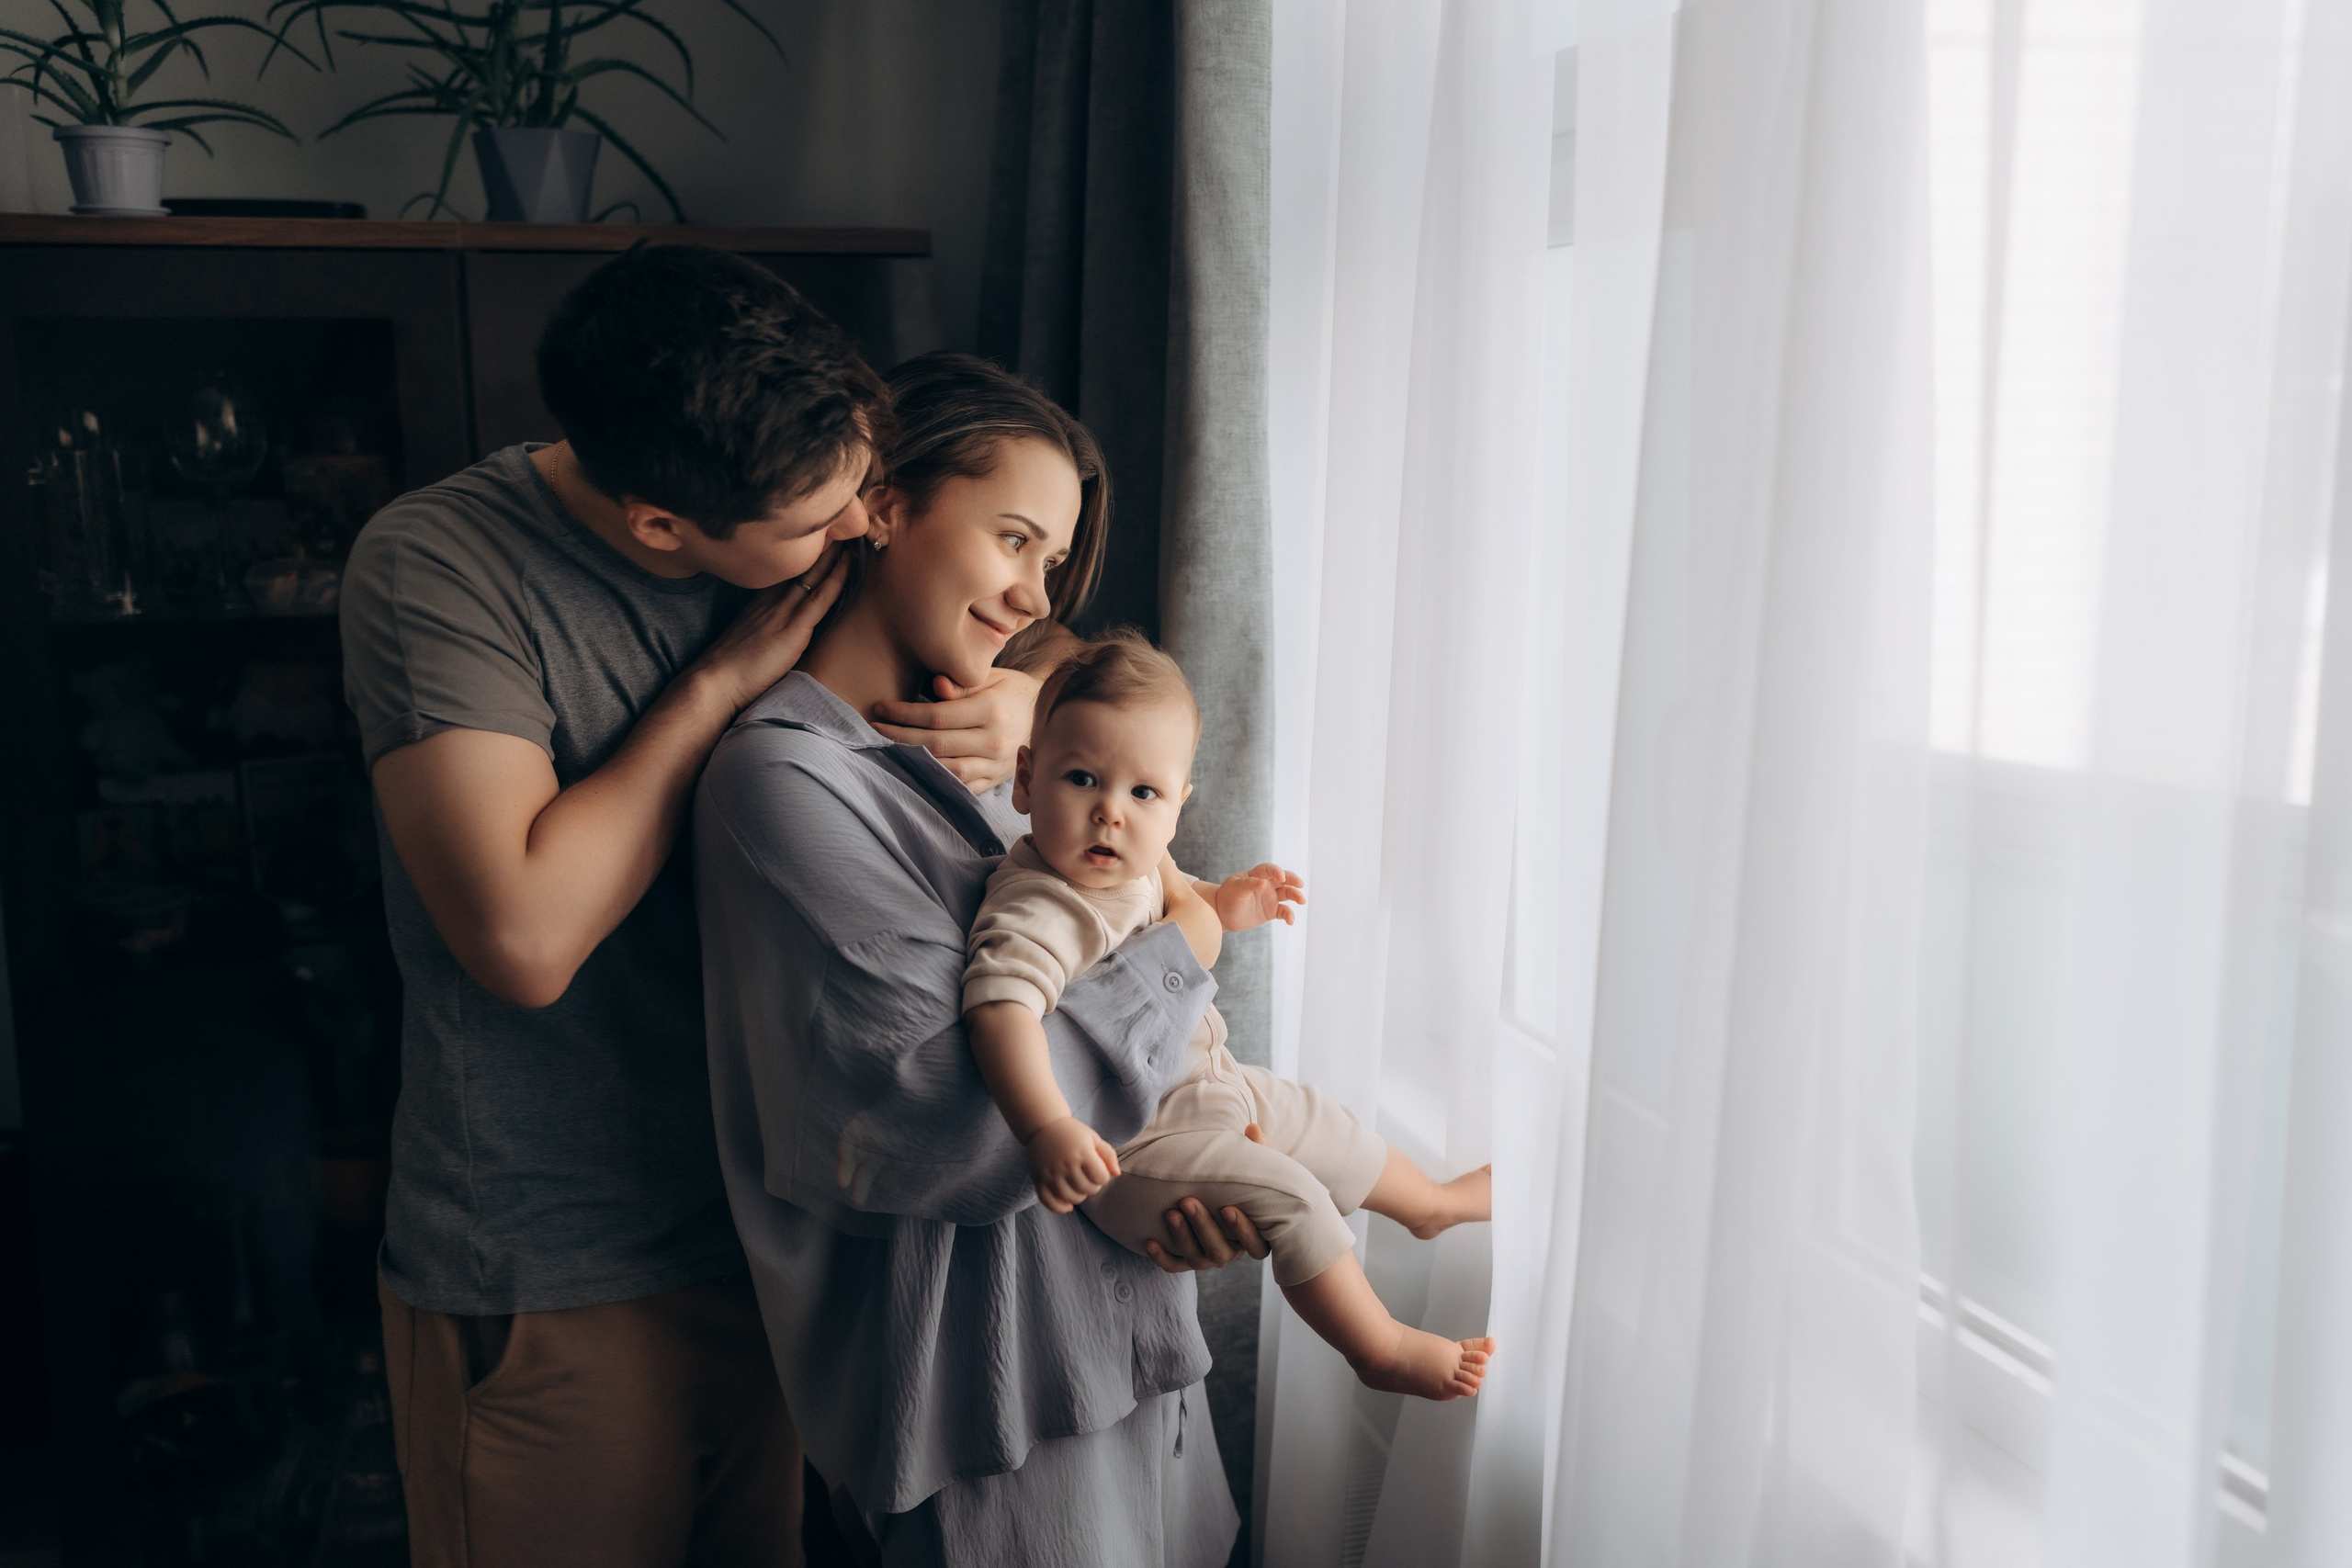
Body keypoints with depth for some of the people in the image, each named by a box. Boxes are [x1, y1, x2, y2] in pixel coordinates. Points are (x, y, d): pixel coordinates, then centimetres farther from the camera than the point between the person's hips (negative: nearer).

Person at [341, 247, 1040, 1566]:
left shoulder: (797, 548, -3)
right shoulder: (435, 566, -19)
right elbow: (527, 937, -29)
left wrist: (1022, 701, -14)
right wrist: (726, 679, -22)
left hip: (767, 1239, 5)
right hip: (550, 1291, -5)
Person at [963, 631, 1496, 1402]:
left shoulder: (1132, 864, -5)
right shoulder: (1038, 911, -34)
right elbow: (1000, 1003, -51)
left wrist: (1220, 903, 4)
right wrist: (1048, 1128, -61)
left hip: (1210, 1084, 10)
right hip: (1130, 1141, -9)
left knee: (1332, 1132, 24)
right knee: (1288, 1200, -15)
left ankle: (1434, 1202, 54)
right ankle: (1385, 1353, 8)